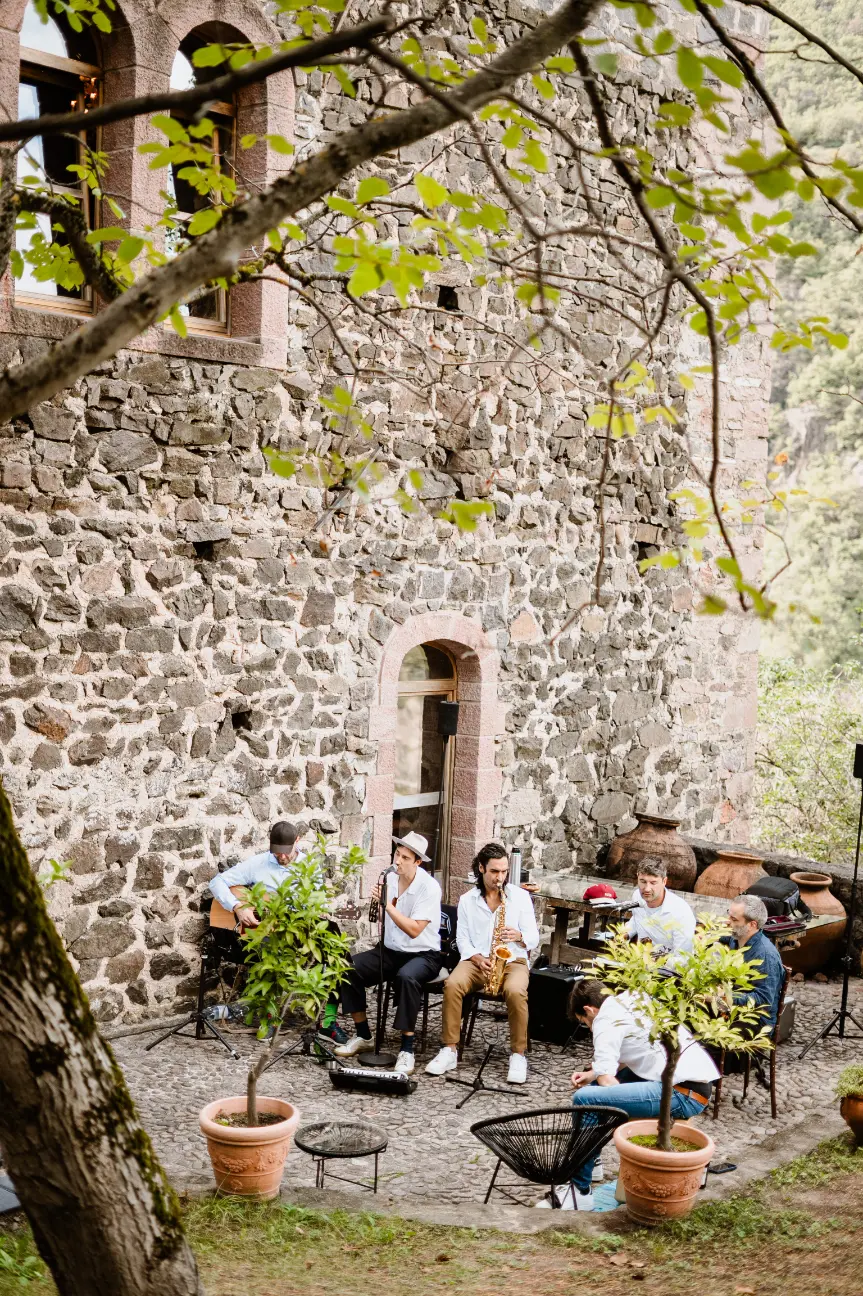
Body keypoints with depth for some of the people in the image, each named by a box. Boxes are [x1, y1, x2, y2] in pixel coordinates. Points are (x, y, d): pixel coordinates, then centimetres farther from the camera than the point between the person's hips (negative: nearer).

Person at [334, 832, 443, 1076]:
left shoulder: (429, 887, -17)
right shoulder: (389, 879, 1)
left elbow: (414, 930, -25)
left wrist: (388, 905, -26)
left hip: (423, 954, -6)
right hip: (390, 950, 6)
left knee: (407, 977, -39)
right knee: (347, 968, -15)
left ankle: (407, 1049, -28)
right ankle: (363, 1037, -1)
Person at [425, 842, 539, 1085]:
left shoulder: (520, 896, 3)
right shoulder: (467, 900, 8)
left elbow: (533, 938, 3)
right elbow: (462, 939, 6)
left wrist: (518, 936, -20)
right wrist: (477, 958, -13)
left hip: (512, 960, -1)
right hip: (476, 960, 2)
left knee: (515, 991, -36)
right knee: (452, 984, -30)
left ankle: (518, 1054, -20)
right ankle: (450, 1050, -22)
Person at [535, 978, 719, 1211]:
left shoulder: (606, 1019, -7)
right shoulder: (632, 999, 19)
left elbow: (607, 1082, -13)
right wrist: (592, 1074, 19)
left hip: (685, 1095, -10)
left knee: (585, 1099, -19)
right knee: (598, 1080, 24)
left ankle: (580, 1193, -9)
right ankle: (589, 1160, 32)